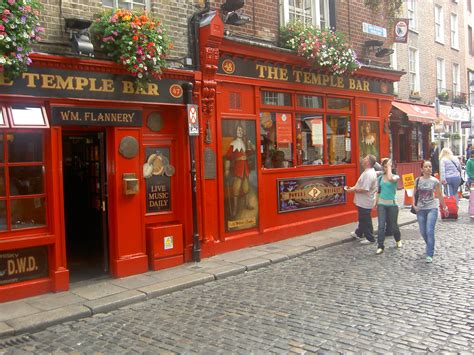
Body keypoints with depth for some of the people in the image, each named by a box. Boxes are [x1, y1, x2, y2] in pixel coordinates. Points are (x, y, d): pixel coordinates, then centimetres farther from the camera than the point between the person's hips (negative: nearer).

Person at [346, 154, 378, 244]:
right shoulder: (369, 171, 7)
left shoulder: (368, 174, -27)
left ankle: (370, 238, 15)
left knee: (366, 220, 3)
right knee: (362, 219, 25)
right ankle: (358, 233, 42)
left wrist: (353, 190, -18)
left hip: (365, 202, -10)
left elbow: (365, 190, -30)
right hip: (363, 201, 10)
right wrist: (353, 187, 6)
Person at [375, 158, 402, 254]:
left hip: (392, 204, -2)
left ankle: (398, 240, 39)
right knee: (381, 225, -8)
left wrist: (389, 166, -20)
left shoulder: (395, 177, -5)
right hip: (382, 204, 2)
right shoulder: (380, 178, 6)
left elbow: (390, 179, -30)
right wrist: (376, 201, 12)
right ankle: (380, 246, -5)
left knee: (393, 225, 10)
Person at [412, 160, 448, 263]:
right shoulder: (418, 180, 2)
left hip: (432, 208, -3)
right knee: (423, 231, 8)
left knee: (429, 231, -12)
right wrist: (414, 204, -5)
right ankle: (430, 248, 34)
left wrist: (444, 207, 9)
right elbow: (415, 194, 8)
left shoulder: (435, 181, -5)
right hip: (420, 209, 3)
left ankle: (430, 255, -5)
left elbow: (440, 195, 3)